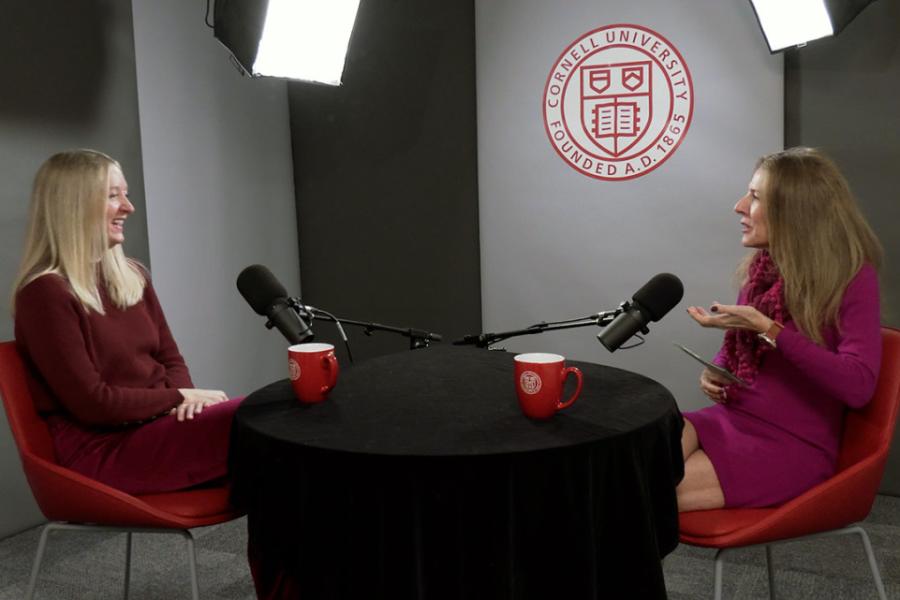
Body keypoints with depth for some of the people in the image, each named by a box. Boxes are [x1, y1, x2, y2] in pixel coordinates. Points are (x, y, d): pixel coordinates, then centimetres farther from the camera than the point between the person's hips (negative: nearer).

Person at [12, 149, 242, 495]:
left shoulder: (132, 276, 14)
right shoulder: (45, 293, -10)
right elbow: (92, 403, -14)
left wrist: (187, 397, -6)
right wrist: (179, 397, -10)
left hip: (160, 424, 7)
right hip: (104, 448, -7)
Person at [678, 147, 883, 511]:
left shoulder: (852, 277, -10)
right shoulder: (761, 266, 8)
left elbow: (858, 385, -23)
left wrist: (767, 329, -26)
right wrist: (714, 371, 0)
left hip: (794, 443, -6)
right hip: (730, 419, 6)